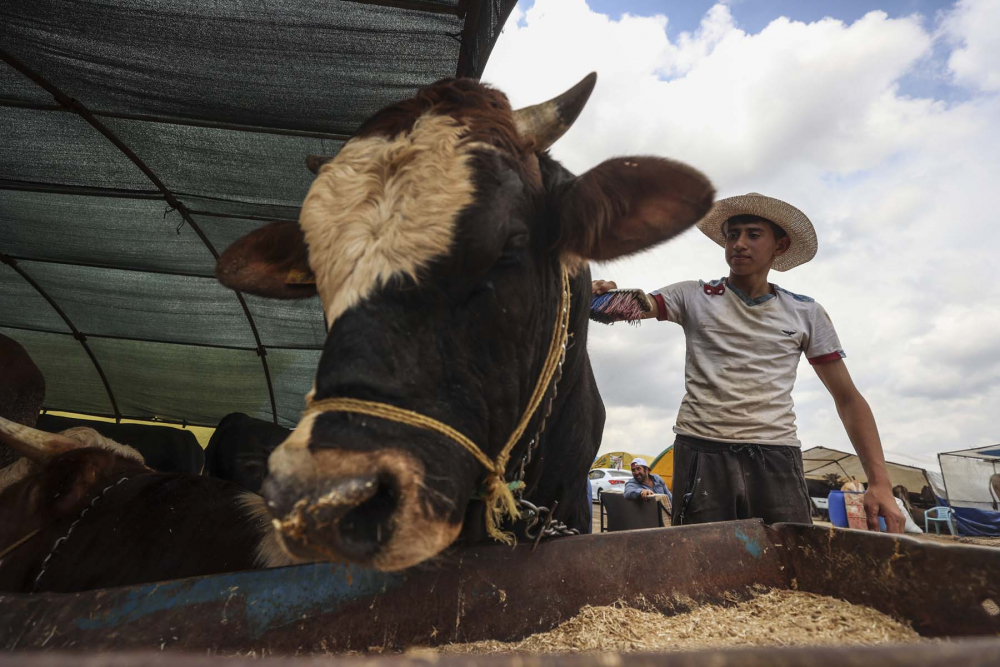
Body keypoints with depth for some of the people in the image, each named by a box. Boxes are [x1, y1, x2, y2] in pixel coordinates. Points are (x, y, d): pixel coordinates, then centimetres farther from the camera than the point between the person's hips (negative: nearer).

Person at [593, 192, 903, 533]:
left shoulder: (807, 313, 11)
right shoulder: (694, 296, 7)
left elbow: (848, 398, 12)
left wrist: (880, 483, 3)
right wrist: (604, 296, -35)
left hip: (776, 456, 2)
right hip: (702, 453, -1)